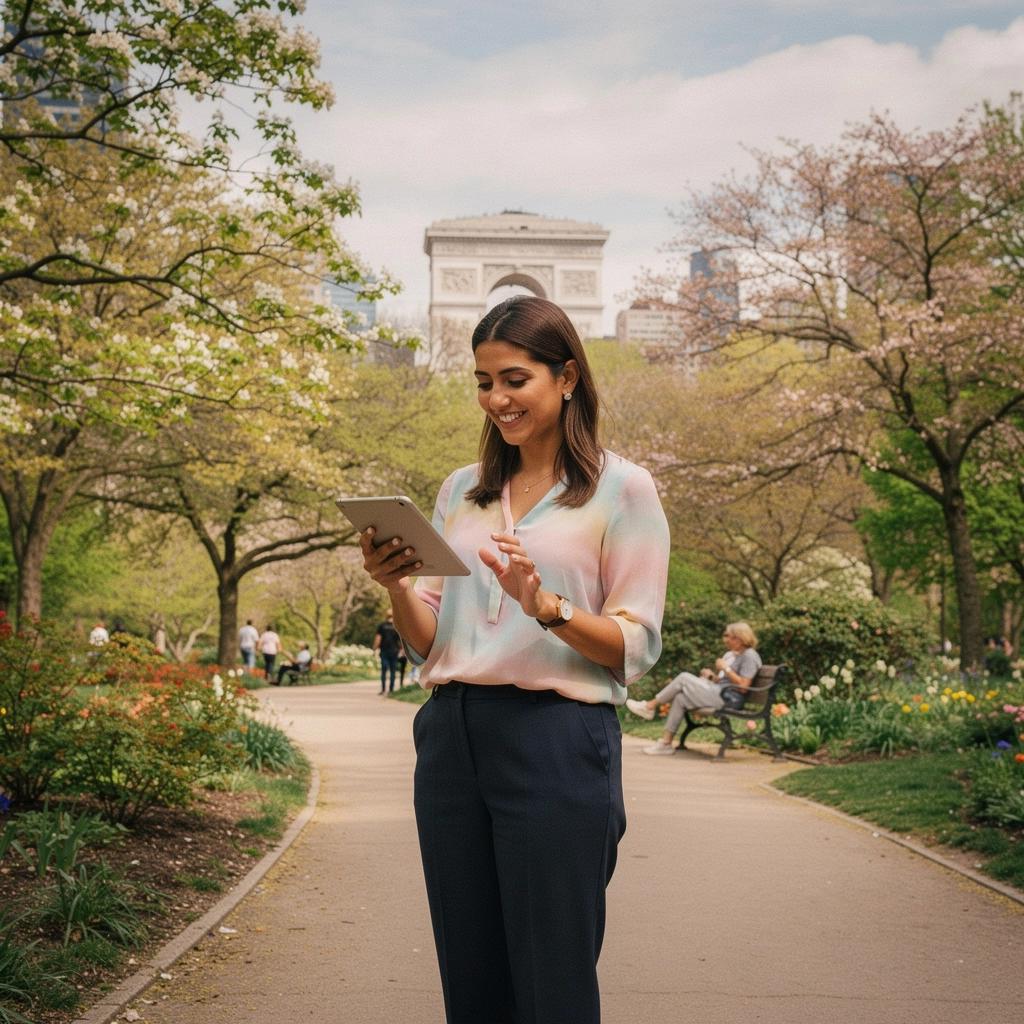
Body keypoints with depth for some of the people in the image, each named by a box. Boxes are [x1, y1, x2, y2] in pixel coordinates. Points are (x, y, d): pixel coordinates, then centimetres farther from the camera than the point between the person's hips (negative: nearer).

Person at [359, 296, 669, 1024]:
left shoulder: (622, 489, 0)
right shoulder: (461, 491, 15)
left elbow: (636, 646, -6)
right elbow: (428, 645, 13)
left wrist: (544, 603, -21)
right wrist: (395, 587, -7)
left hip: (557, 746, -5)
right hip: (452, 739, 5)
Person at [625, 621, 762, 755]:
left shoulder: (749, 656, -6)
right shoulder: (730, 654, 22)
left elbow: (743, 685, -16)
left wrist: (725, 668, -12)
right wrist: (711, 675, 4)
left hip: (726, 698, -9)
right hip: (716, 692, 9)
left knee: (684, 678, -15)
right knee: (680, 698, -10)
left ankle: (650, 706, -4)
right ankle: (666, 742, -11)